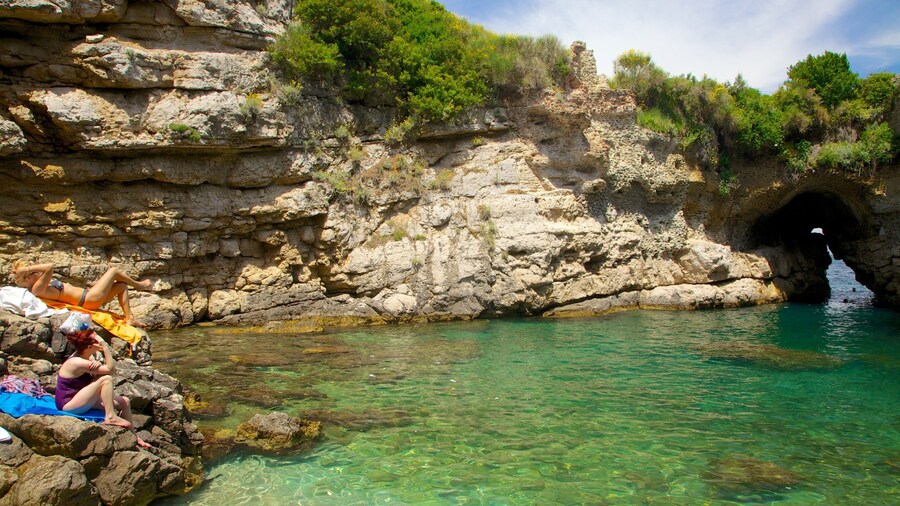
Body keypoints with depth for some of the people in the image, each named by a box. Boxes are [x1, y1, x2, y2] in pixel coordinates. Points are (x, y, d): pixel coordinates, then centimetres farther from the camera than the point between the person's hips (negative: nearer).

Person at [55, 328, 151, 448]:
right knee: (106, 379, -26)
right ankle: (111, 417, -21)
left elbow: (111, 366, -2)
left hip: (77, 399, 10)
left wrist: (99, 365, -23)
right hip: (68, 405, -10)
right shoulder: (78, 363, -26)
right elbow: (111, 369, -25)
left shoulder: (88, 357, 4)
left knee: (124, 402, 4)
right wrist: (105, 347, -28)